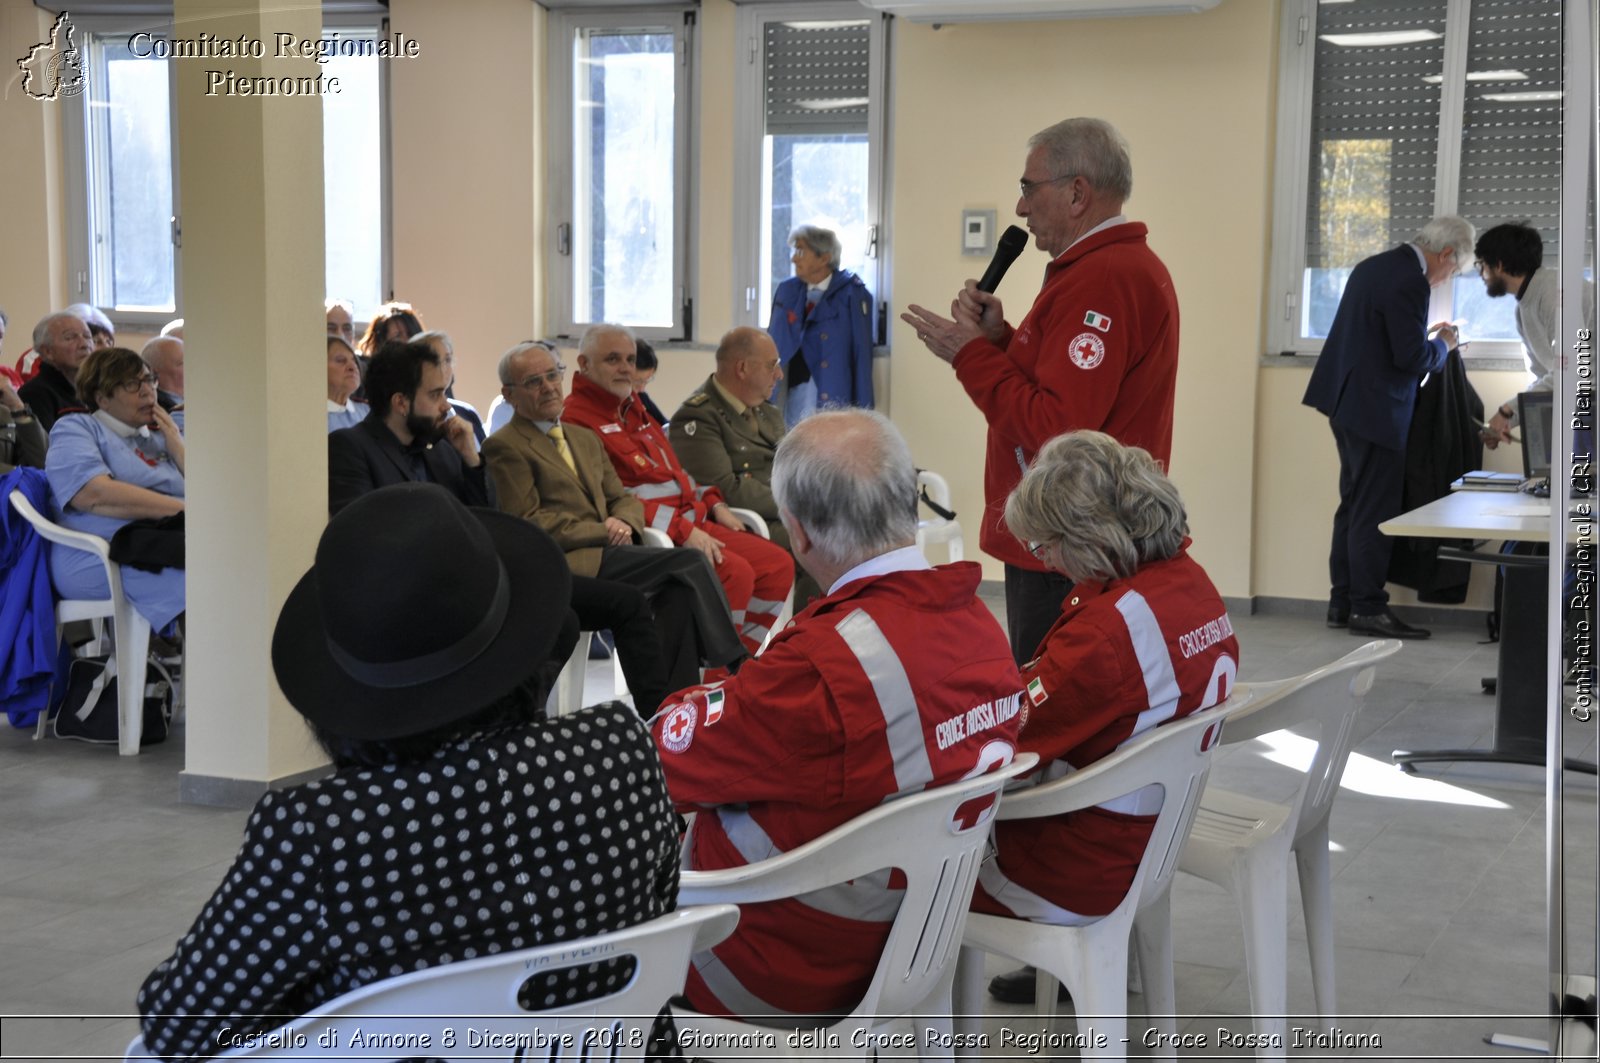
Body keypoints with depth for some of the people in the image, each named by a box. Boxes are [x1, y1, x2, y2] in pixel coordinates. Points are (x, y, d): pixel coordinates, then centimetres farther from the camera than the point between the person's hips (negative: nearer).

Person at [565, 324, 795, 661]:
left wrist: (713, 503, 12)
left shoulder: (633, 411, 22)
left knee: (778, 564, 0)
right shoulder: (577, 419, -10)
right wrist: (681, 531, -22)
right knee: (735, 572, -28)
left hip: (694, 524, 10)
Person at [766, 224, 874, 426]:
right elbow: (773, 347, 13)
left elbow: (862, 353, -5)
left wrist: (862, 410, -9)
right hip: (795, 391, 5)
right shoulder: (786, 291, 11)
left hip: (834, 393, -5)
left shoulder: (852, 294, -3)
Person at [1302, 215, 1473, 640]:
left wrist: (1425, 338, 16)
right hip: (1376, 409, -10)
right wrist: (1441, 344, -2)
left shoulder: (1373, 266, 12)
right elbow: (1411, 358, -21)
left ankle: (1342, 603, 20)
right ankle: (1368, 608, 1)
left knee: (1353, 505, 15)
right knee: (1375, 511, -3)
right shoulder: (1409, 282, -18)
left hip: (1346, 401, 10)